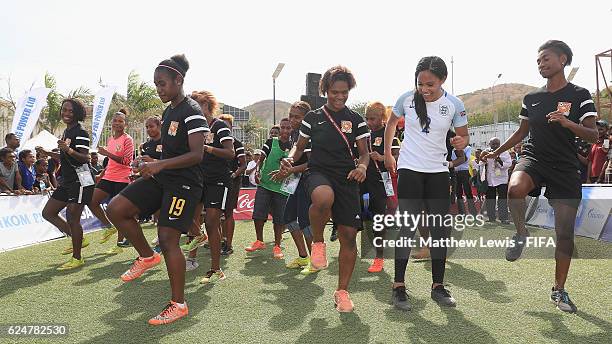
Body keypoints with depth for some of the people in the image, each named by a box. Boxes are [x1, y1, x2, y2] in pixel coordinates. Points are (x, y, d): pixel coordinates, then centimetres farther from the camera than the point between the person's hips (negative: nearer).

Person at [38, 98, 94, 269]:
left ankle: (77, 258, 3)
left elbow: (85, 158, -21)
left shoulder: (80, 132, -12)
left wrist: (68, 150, -35)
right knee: (48, 213, 10)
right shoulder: (66, 131, 16)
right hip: (67, 181, 10)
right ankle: (78, 239, 21)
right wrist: (48, 153, 22)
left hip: (80, 181, -10)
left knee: (72, 218, -9)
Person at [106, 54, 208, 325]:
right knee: (115, 209, -3)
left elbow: (196, 155, -21)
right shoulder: (168, 111, 15)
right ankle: (147, 256, 16)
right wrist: (151, 163, 12)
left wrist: (159, 165, -28)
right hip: (162, 178, 9)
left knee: (167, 238, -9)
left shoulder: (191, 111, -13)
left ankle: (179, 304, 6)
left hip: (184, 183, -9)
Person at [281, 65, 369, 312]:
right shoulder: (313, 117, 8)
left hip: (347, 179, 2)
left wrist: (362, 166, -16)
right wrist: (290, 159, -9)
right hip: (318, 173, -2)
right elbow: (300, 147, 14)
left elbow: (364, 152, 8)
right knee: (324, 198, -40)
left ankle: (342, 291, 17)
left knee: (349, 235, -1)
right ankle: (318, 242, -9)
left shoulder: (356, 119, 8)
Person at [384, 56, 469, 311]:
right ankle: (398, 287, 4)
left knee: (440, 228, 5)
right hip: (409, 169, -2)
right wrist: (387, 153, 10)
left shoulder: (454, 104, -5)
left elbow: (463, 136, 4)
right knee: (408, 227, -5)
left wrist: (461, 142, -20)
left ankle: (438, 286, 19)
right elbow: (392, 122, 13)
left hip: (438, 172, 2)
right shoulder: (407, 99, -5)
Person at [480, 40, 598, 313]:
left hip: (565, 168, -1)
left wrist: (568, 123, -25)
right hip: (533, 157, 2)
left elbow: (593, 136, -7)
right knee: (515, 188, -36)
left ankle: (559, 290, 17)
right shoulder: (531, 98, 10)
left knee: (565, 233, 0)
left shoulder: (579, 95, -1)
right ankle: (521, 233, -7)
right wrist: (497, 152, 15)